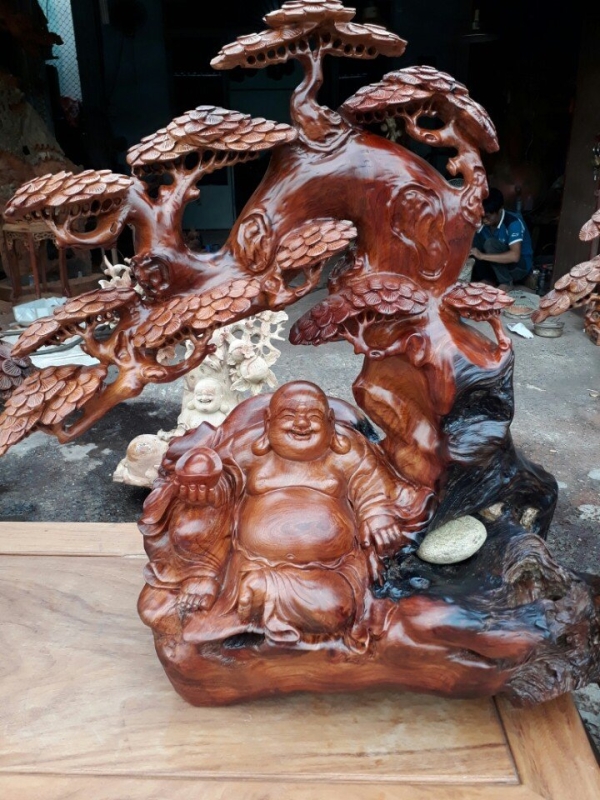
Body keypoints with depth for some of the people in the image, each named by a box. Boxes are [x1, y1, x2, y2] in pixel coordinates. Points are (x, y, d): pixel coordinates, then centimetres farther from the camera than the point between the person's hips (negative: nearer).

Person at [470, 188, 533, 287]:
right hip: (500, 265, 6)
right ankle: (489, 279, -6)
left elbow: (514, 256, -38)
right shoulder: (482, 223, -8)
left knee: (490, 243, -30)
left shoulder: (513, 223, -25)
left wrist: (482, 256, -41)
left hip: (520, 266, -6)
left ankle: (506, 283, -17)